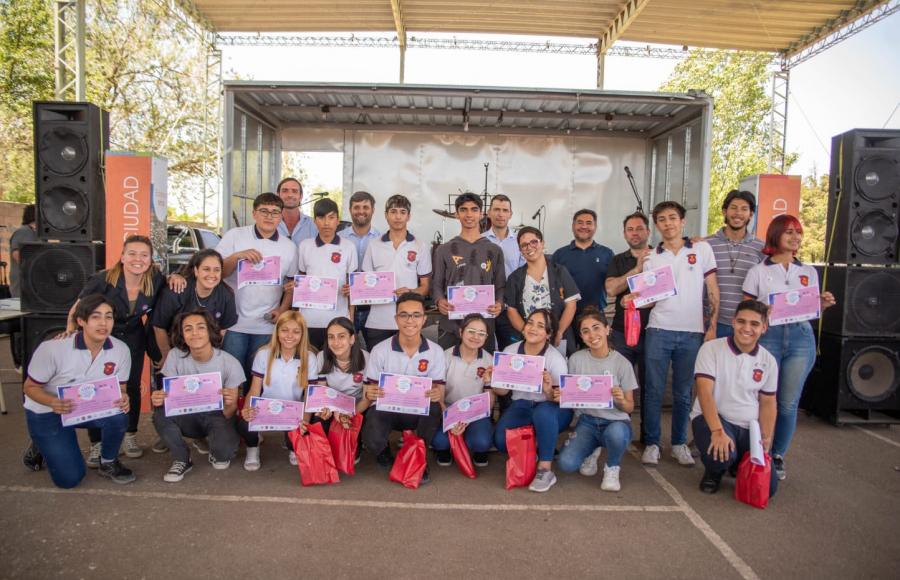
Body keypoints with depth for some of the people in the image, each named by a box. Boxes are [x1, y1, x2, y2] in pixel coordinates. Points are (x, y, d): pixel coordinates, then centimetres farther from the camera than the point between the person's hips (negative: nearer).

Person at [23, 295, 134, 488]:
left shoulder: (121, 350, -17)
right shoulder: (53, 349, -26)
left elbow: (120, 389, -4)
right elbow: (30, 387, -14)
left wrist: (123, 399, -29)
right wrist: (53, 402, -36)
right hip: (47, 413, -2)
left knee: (118, 416, -31)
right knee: (69, 479, -8)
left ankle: (108, 463, -1)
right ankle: (42, 446, 25)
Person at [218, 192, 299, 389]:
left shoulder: (289, 247, 8)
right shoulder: (235, 236, 1)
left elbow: (292, 282, 13)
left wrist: (282, 309, -1)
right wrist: (237, 256, -19)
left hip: (267, 326, 2)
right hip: (234, 323, -2)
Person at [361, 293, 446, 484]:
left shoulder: (435, 352, -7)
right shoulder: (380, 350, -9)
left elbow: (438, 392, -7)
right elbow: (371, 390, -3)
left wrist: (436, 395, -33)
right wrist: (370, 394, -30)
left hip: (419, 412, 1)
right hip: (386, 409, -1)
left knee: (434, 407, -34)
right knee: (372, 441, -31)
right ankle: (384, 454, 12)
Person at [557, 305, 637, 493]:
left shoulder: (622, 363, -6)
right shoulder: (576, 359, -2)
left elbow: (630, 408, -1)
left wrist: (622, 401, -24)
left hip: (616, 421, -1)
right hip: (587, 422, 2)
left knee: (615, 433, -39)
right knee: (566, 464, -23)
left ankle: (612, 468, -2)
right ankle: (592, 451, 16)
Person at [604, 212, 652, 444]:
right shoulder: (618, 261, 11)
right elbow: (611, 289, -6)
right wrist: (637, 269, -12)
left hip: (651, 331, -1)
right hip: (623, 331, 1)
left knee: (649, 385, 6)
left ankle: (648, 435, 17)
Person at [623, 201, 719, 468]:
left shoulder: (702, 249, 5)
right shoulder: (650, 257, 7)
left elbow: (712, 291, 6)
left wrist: (712, 326, 0)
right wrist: (634, 299, -12)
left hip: (692, 333, 0)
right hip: (659, 331, 1)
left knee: (683, 393, 9)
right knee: (654, 391, 2)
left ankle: (679, 443, 23)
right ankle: (652, 444, 15)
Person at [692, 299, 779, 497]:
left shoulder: (768, 361, 5)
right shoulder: (711, 349, -9)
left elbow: (768, 403, 11)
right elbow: (704, 392, -17)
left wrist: (766, 439, -2)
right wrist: (718, 431, -29)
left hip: (749, 428, 4)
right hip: (711, 418, -4)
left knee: (767, 486, -10)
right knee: (722, 455, -35)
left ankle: (737, 465, 25)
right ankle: (713, 471, 4)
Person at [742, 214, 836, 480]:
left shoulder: (809, 272, 15)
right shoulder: (758, 271, 5)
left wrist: (823, 305, -3)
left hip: (801, 337, 3)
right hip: (767, 337, -2)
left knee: (789, 401, 4)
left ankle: (778, 456, 19)